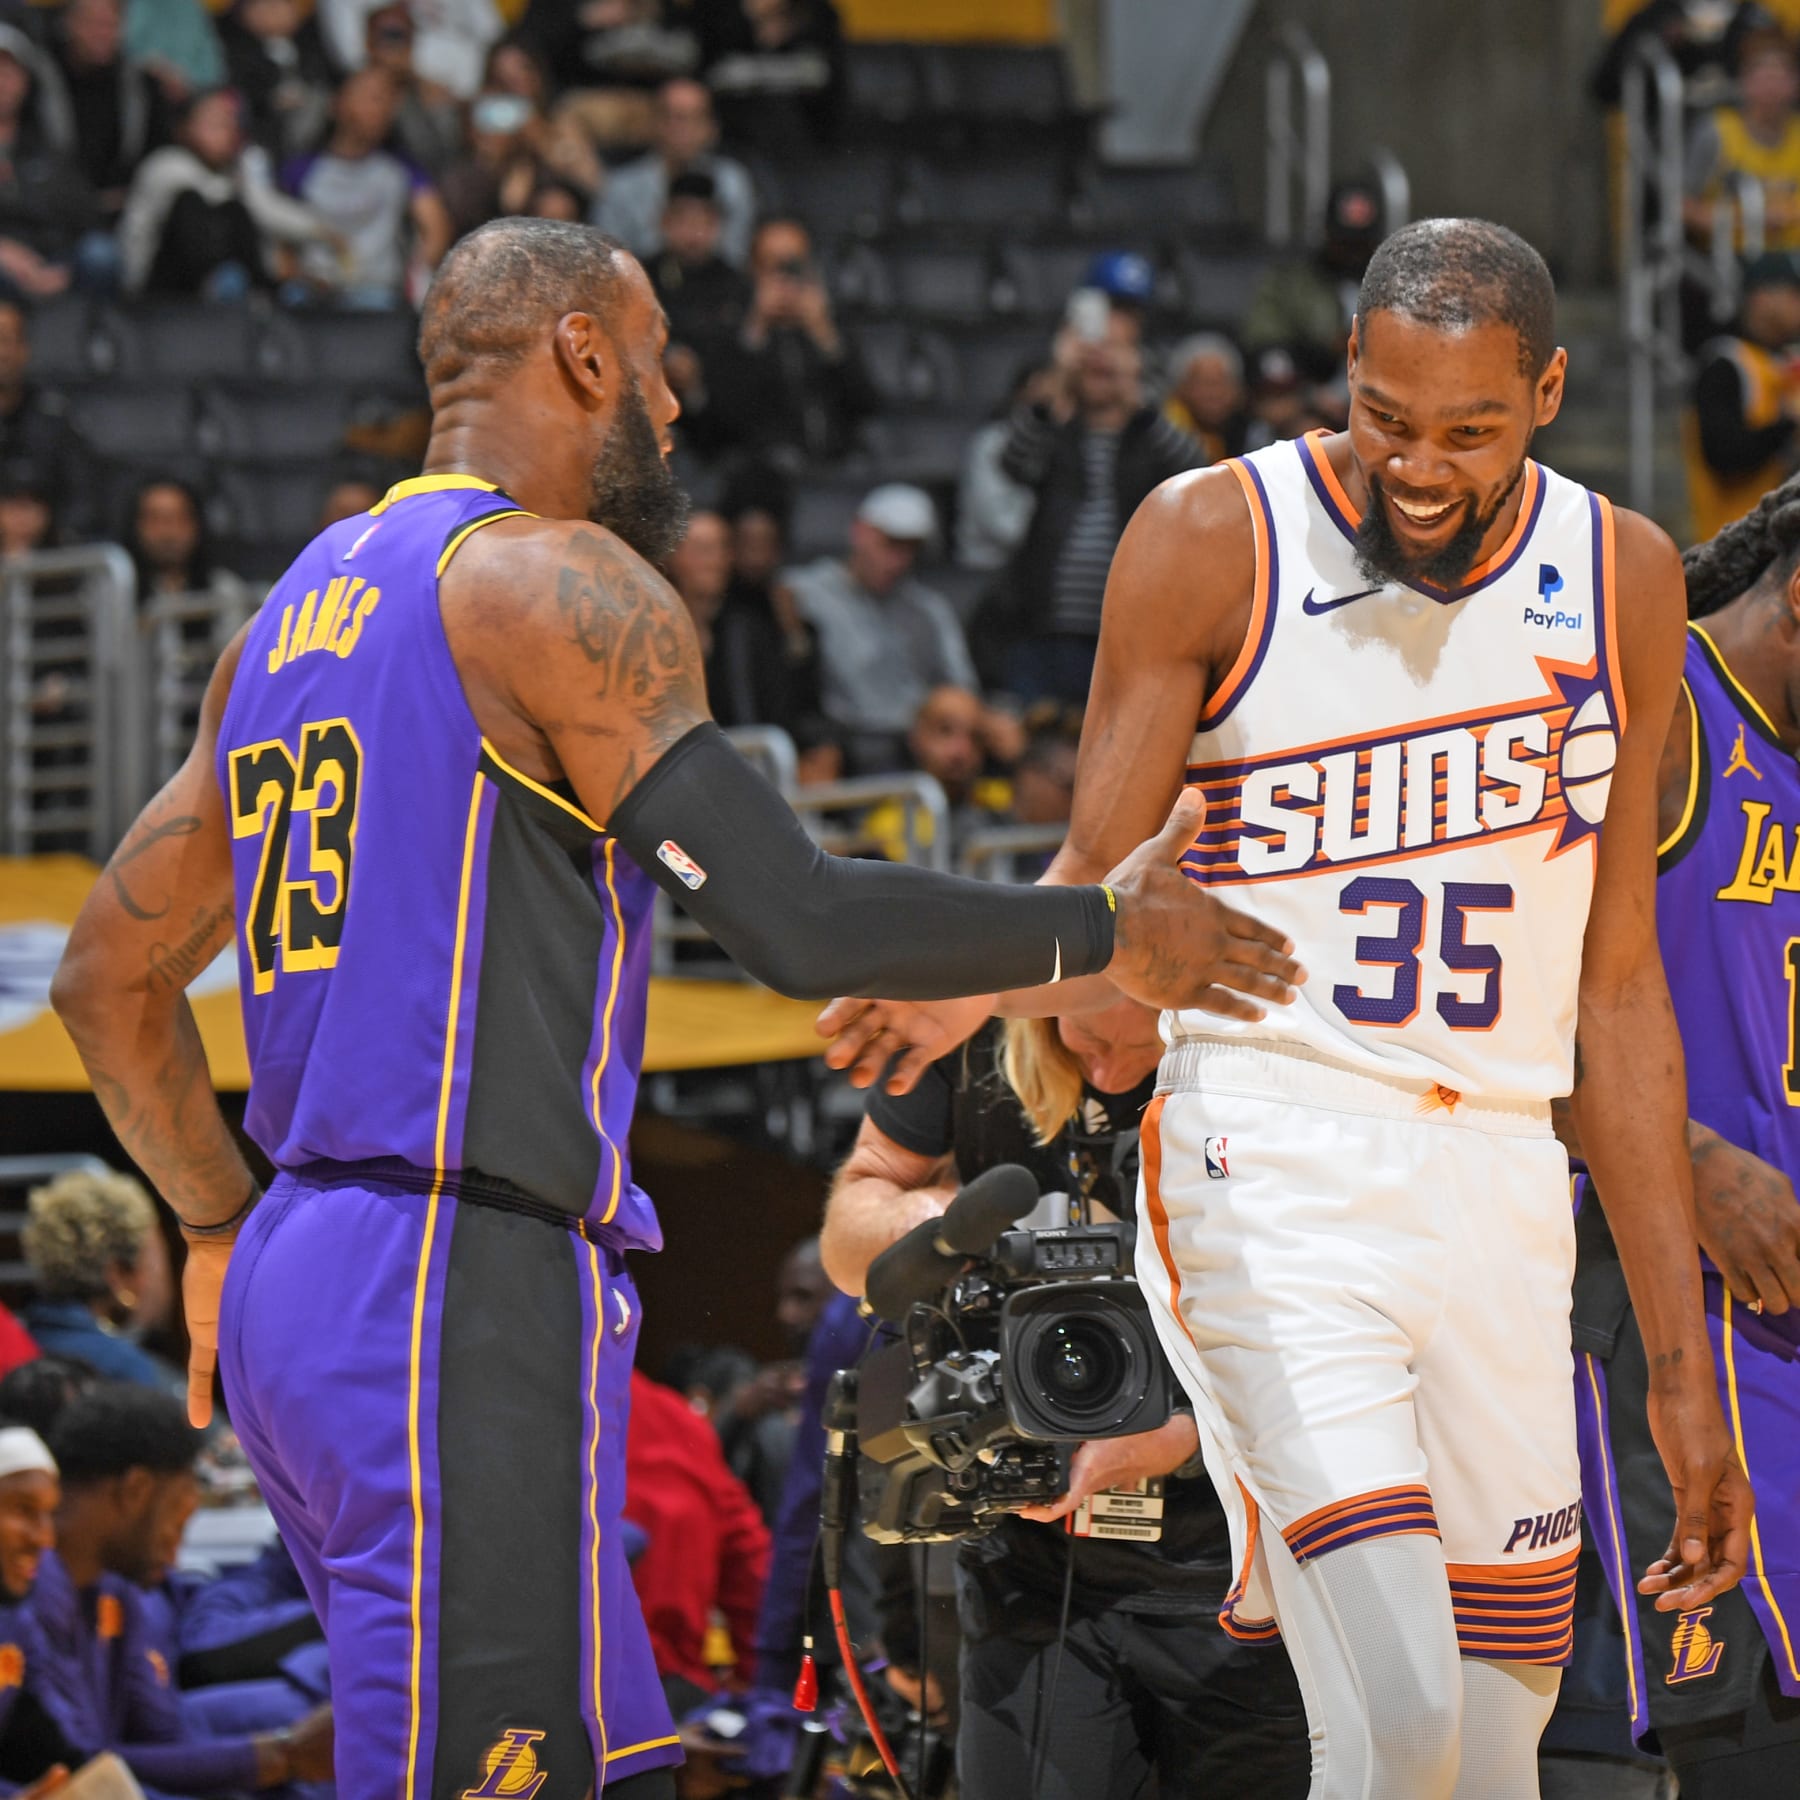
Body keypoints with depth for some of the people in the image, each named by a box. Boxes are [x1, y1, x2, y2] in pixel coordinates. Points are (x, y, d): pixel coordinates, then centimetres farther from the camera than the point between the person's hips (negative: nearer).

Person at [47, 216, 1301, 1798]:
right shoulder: (558, 583, -8)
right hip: (463, 1306, -10)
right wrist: (1103, 935, -4)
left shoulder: (299, 612, 19)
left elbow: (108, 979, 24)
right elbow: (799, 923, -16)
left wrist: (222, 1229, 33)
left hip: (301, 1284, 10)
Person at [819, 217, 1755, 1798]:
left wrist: (1683, 1365, 12)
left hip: (1500, 1193, 5)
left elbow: (1617, 993, 13)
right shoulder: (1218, 543, -4)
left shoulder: (1622, 583, 8)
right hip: (1271, 1174, -5)